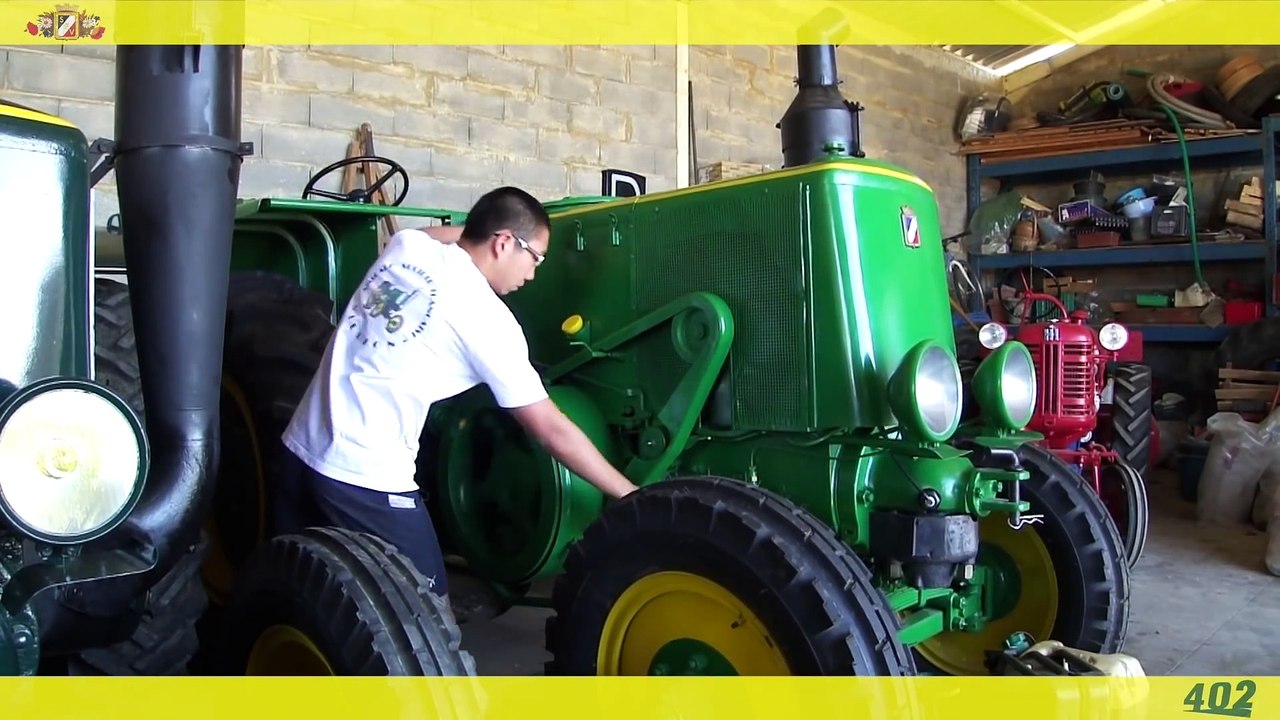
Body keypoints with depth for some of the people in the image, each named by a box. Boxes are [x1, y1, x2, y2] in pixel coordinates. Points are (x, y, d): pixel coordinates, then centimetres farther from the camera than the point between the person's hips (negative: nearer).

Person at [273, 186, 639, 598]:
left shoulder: (407, 245, 7)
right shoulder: (488, 318, -11)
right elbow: (552, 432, -8)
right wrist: (629, 495, -1)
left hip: (303, 445, 9)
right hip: (366, 475, -8)